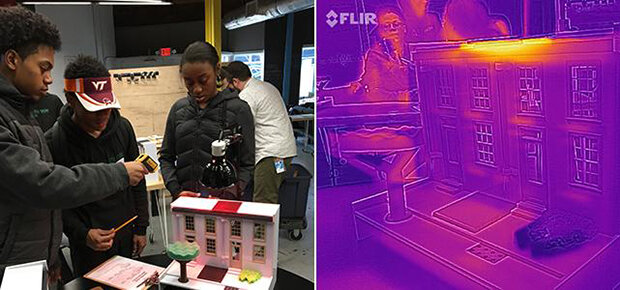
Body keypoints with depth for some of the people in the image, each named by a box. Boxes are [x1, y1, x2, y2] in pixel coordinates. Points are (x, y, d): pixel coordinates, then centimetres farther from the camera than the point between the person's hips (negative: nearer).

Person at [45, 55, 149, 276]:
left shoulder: (122, 127, -4)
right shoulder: (54, 142, -16)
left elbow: (137, 181, 4)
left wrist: (141, 227, 4)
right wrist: (83, 234, -21)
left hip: (127, 236, 3)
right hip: (88, 247, -3)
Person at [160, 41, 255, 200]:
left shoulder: (238, 109, -6)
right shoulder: (178, 109, 6)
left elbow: (246, 165, -6)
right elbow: (166, 157, 10)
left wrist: (228, 196, -19)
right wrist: (176, 190, -5)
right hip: (185, 202, 3)